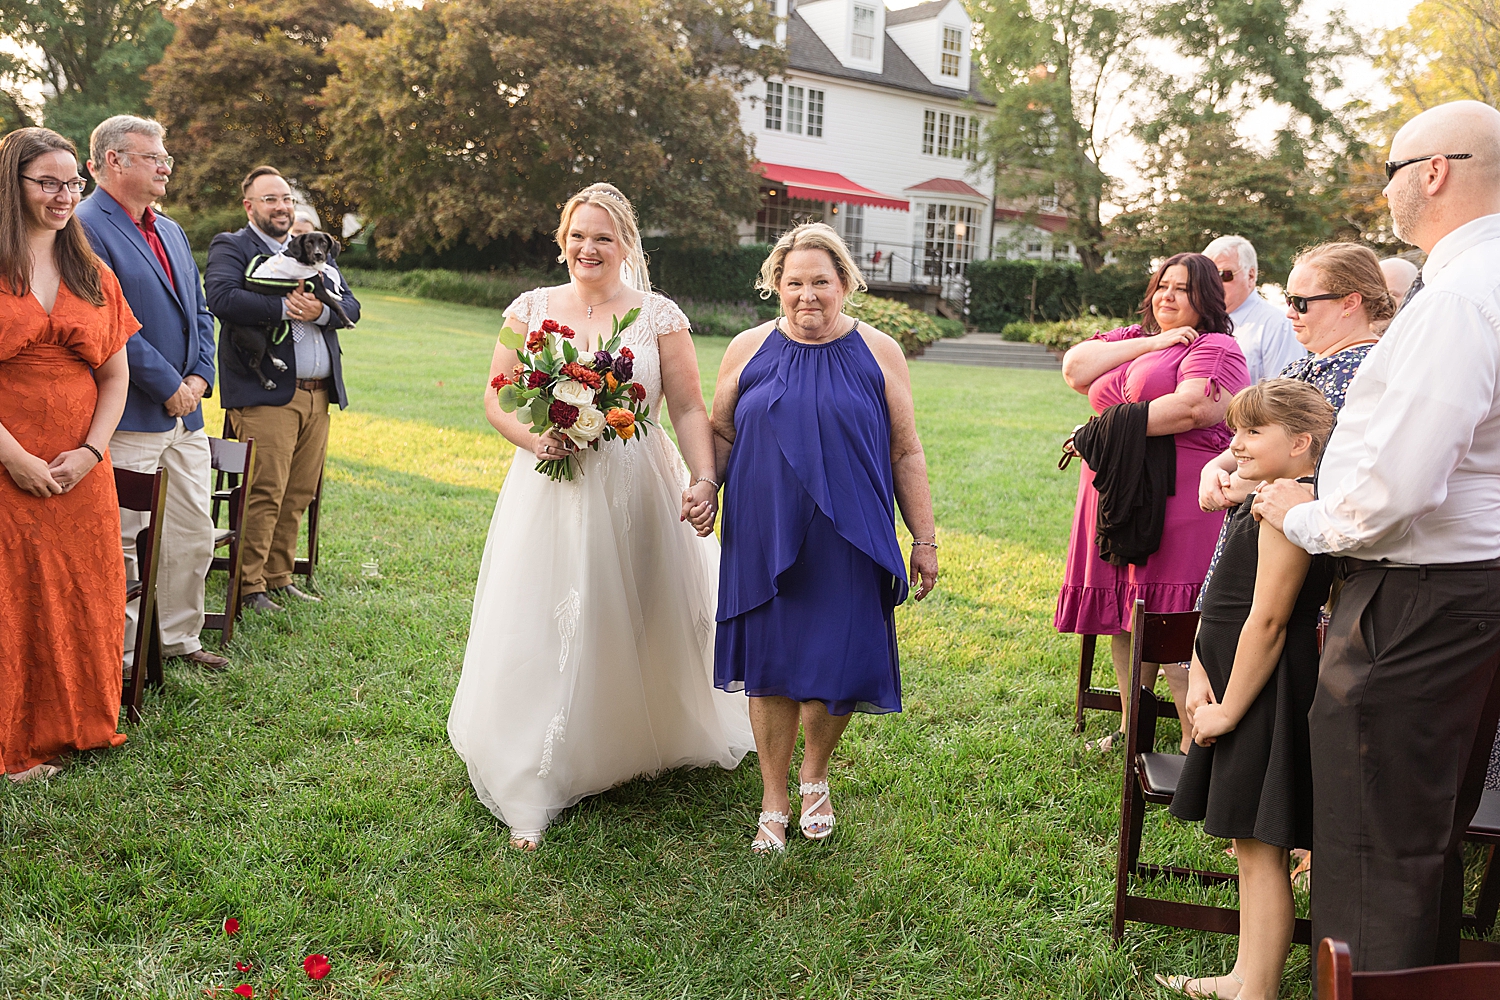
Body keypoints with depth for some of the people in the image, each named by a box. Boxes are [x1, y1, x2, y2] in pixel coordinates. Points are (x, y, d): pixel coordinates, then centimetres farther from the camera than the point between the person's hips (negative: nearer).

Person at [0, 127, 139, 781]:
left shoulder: (94, 275, 12)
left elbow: (115, 375, 11)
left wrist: (91, 451, -3)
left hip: (81, 474, 5)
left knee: (83, 597, 10)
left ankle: (74, 726, 26)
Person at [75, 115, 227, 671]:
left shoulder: (171, 231, 18)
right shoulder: (86, 228, -10)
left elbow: (198, 311, 18)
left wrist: (200, 376, 3)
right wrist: (168, 385, -14)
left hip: (185, 415, 9)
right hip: (129, 419, -8)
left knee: (195, 537, 14)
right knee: (120, 544, 1)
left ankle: (180, 639, 28)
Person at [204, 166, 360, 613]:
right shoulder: (230, 246, 3)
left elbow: (351, 306, 11)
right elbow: (221, 297, -17)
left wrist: (320, 311, -9)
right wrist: (284, 308, -15)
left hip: (317, 395, 6)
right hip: (266, 394, -6)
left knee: (298, 495, 10)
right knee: (264, 495, -8)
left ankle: (279, 577, 22)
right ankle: (248, 587, 3)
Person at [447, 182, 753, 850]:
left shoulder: (659, 317, 1)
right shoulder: (531, 309, 6)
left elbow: (689, 410, -2)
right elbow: (497, 400, 8)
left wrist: (704, 478, -17)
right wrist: (533, 438, -12)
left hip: (636, 494, -1)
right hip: (550, 493, 1)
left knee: (640, 627, 10)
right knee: (541, 635, 0)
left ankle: (657, 744, 38)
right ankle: (531, 796, 10)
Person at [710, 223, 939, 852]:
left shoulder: (878, 353, 3)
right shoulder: (748, 351, 5)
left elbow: (906, 453, 5)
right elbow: (720, 435, 12)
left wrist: (924, 539, 3)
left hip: (848, 542, -1)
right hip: (765, 539, 1)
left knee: (837, 668, 0)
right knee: (771, 669, 7)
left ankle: (815, 776, 31)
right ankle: (774, 804, 25)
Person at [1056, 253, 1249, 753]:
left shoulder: (1216, 348, 0)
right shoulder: (1131, 338, 21)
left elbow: (1194, 408, -19)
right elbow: (1075, 369, 5)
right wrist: (1149, 343, -1)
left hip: (1178, 501, -7)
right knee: (1122, 619, 11)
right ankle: (1132, 725, 24)